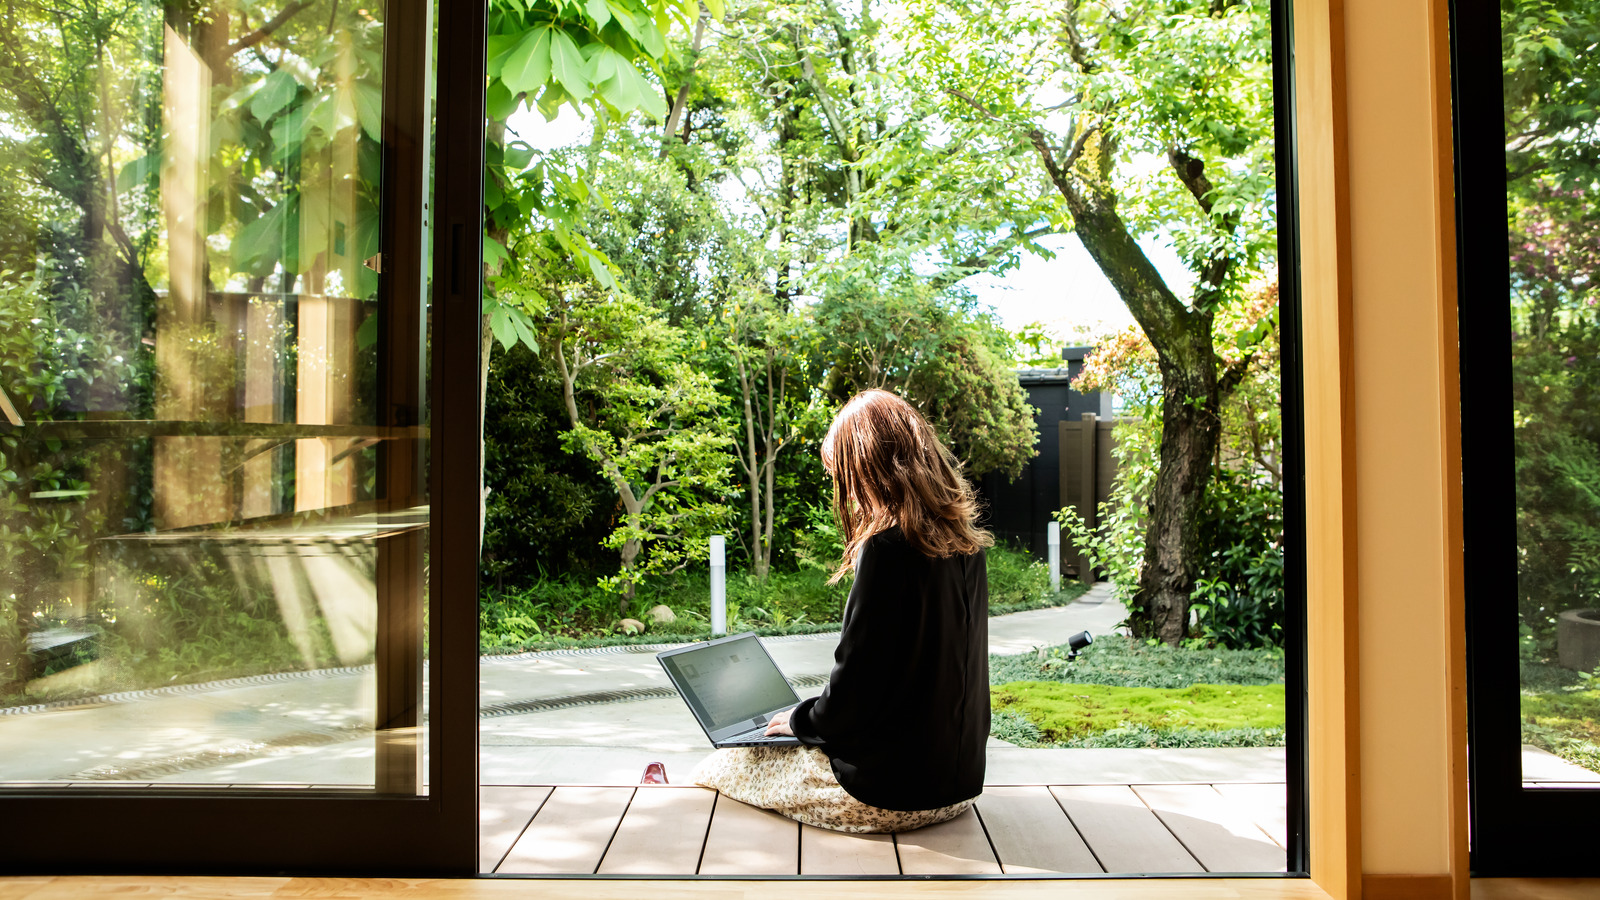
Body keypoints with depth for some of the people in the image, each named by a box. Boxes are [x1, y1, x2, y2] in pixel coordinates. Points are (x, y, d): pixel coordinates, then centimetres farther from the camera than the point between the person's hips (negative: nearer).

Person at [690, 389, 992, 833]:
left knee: (715, 770, 9)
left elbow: (852, 692, -20)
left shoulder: (889, 547, -22)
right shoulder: (964, 541, 3)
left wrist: (798, 720, 1)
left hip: (891, 792, -8)